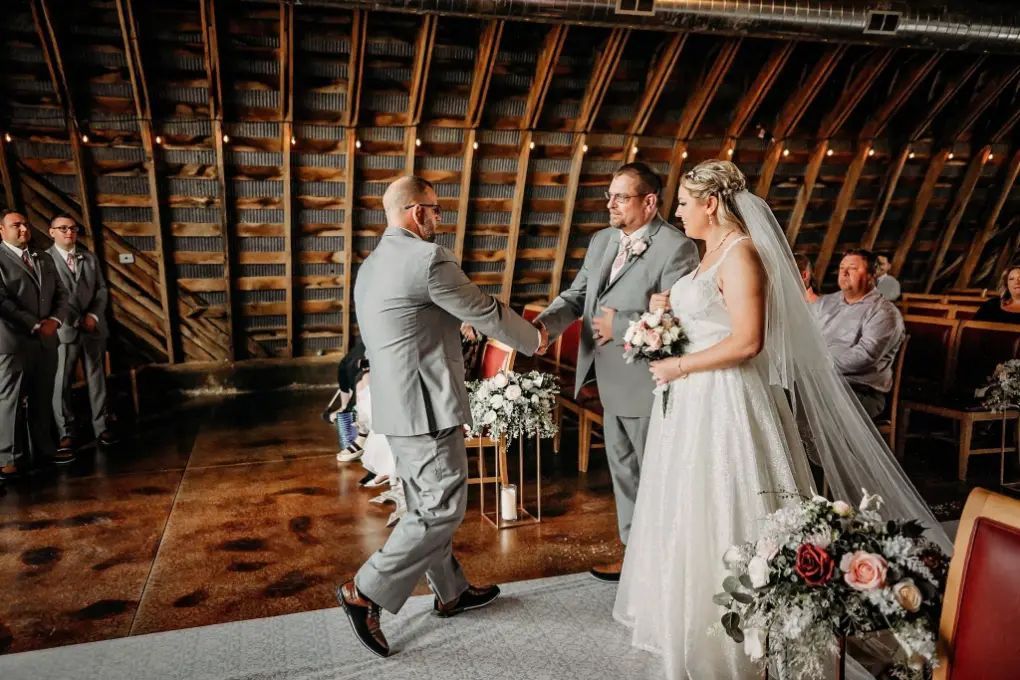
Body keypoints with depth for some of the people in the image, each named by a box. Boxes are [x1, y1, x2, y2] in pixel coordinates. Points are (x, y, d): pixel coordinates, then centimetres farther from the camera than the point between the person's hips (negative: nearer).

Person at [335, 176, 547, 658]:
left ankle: (451, 592, 31)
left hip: (396, 404, 10)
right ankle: (366, 592, 4)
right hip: (425, 406, -10)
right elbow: (486, 312, -9)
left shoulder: (371, 265, 13)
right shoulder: (426, 257, -16)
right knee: (443, 509, -1)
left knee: (426, 507, 17)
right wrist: (534, 339, 8)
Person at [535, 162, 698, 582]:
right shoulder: (601, 241, 9)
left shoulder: (676, 247, -15)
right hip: (611, 381, 8)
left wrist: (619, 326, -19)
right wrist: (543, 325, -11)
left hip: (648, 384, -8)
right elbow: (576, 296, 7)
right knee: (623, 470, 20)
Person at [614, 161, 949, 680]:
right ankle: (695, 614, 33)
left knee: (723, 517, 1)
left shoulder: (740, 252, -15)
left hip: (725, 401, -10)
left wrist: (679, 367, -16)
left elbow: (747, 341, -22)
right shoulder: (713, 252, 14)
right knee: (693, 514, 17)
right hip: (697, 401, 10)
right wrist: (670, 312, 10)